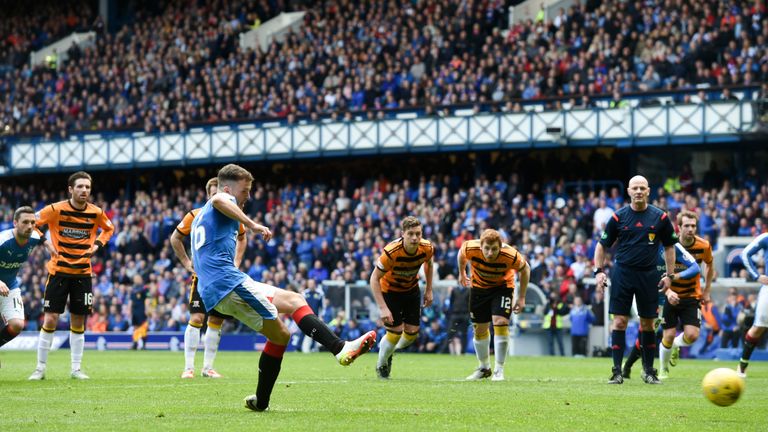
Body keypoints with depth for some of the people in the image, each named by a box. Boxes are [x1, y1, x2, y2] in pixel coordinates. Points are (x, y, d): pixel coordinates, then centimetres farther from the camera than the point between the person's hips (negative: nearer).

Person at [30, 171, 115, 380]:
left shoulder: (96, 213, -2)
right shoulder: (56, 210, -11)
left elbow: (109, 229, 18)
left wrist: (97, 244, 2)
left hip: (83, 273, 3)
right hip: (58, 271, -2)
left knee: (78, 322, 5)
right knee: (50, 320, -6)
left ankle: (76, 369, 14)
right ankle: (40, 368, 3)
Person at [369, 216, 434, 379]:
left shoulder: (426, 248, -22)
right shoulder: (391, 252, -35)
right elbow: (374, 279, -27)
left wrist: (428, 290, 3)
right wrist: (383, 308, -32)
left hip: (411, 289, 4)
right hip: (390, 290, -4)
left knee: (412, 333, 0)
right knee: (395, 334, -10)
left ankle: (390, 350, 34)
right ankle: (381, 365, 20)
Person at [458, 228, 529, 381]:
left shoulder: (511, 255, -33)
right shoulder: (471, 248, -30)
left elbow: (525, 269, -12)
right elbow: (461, 252, -4)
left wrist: (521, 297, -8)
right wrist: (462, 273, 11)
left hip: (502, 287, -2)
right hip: (479, 287, 2)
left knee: (501, 323, -20)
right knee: (480, 329, 7)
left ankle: (499, 370, -10)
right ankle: (484, 368, 30)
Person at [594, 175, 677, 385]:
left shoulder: (660, 217, 1)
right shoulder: (618, 216, 0)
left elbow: (669, 247, 10)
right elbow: (602, 245, 8)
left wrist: (670, 276, 4)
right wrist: (598, 271, -2)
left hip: (648, 275, 1)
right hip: (622, 273, -1)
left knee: (647, 324, 6)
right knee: (619, 321, -6)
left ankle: (648, 370, 18)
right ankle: (617, 371, -2)